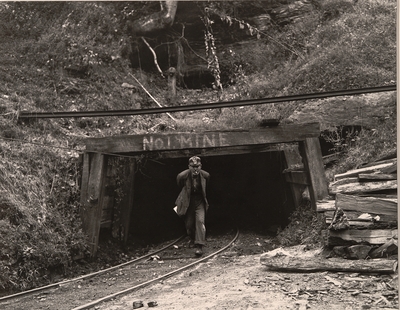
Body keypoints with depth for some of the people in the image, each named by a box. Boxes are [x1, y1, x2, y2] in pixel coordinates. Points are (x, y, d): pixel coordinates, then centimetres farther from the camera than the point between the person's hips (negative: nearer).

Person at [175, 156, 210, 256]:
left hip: (200, 202, 0)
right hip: (188, 203, 0)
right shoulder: (182, 176, -19)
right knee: (189, 225, 5)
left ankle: (199, 246, -17)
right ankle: (193, 240, 36)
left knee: (200, 221, -18)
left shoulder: (205, 175, -13)